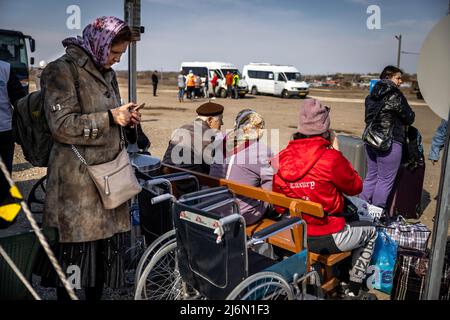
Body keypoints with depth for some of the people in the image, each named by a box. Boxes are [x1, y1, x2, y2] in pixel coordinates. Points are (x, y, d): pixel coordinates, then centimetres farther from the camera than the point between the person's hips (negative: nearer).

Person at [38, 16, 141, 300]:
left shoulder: (107, 73, 15)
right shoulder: (61, 71, -8)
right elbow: (62, 125, -16)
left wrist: (127, 119, 4)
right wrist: (110, 117, -18)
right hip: (76, 179, -7)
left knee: (107, 243, 13)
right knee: (74, 247, 2)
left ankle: (96, 295, 29)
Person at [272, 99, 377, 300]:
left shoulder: (282, 158, -7)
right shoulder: (331, 158, -22)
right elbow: (356, 187, -4)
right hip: (324, 240, -5)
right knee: (370, 231, 23)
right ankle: (353, 292, 28)